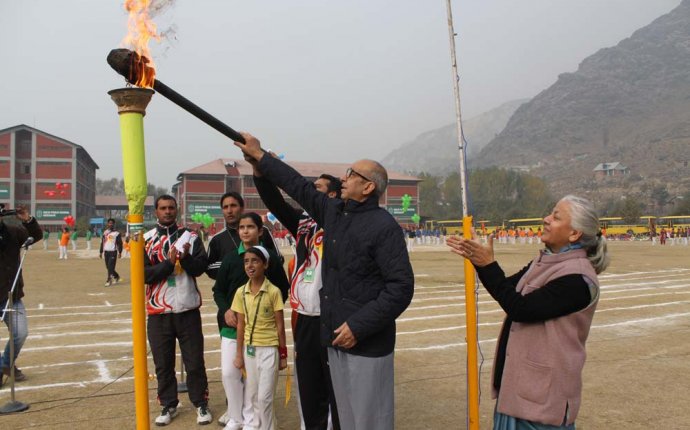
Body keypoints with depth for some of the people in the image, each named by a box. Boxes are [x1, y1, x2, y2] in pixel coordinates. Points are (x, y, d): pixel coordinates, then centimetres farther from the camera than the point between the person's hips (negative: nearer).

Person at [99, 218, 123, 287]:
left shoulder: (117, 233, -1)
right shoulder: (105, 233, 13)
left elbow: (120, 243, -2)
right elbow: (102, 243, 17)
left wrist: (120, 252, -9)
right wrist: (101, 252, 14)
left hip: (113, 252, -5)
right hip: (106, 251, 5)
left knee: (111, 267, -11)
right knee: (108, 267, 10)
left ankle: (109, 280, -8)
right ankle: (116, 276, 30)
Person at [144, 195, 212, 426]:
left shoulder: (191, 237, 2)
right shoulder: (146, 240, 1)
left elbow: (200, 267, -7)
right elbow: (144, 274, -9)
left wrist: (185, 257, -24)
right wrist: (169, 263, -20)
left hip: (188, 309, 0)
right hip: (159, 312, 1)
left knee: (195, 360, 7)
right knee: (163, 362, 11)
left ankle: (201, 404, 22)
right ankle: (168, 405, 27)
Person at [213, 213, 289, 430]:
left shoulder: (271, 257, -2)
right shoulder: (230, 259, 3)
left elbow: (283, 289, 4)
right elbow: (218, 290, 9)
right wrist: (226, 310, -8)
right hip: (232, 325, 2)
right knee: (229, 372, 3)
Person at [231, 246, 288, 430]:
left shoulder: (273, 291, -11)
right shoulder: (241, 292, 0)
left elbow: (280, 325, -7)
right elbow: (240, 325, 5)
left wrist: (283, 354, -5)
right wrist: (239, 354, 6)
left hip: (269, 349, -4)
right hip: (249, 349, 4)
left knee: (264, 397, -1)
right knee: (252, 395, 13)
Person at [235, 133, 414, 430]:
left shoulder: (383, 226, -14)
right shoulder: (333, 211, 8)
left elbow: (401, 286, -18)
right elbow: (299, 187, 19)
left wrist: (359, 326, -20)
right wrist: (259, 156, 23)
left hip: (367, 342, -7)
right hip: (336, 338, 7)